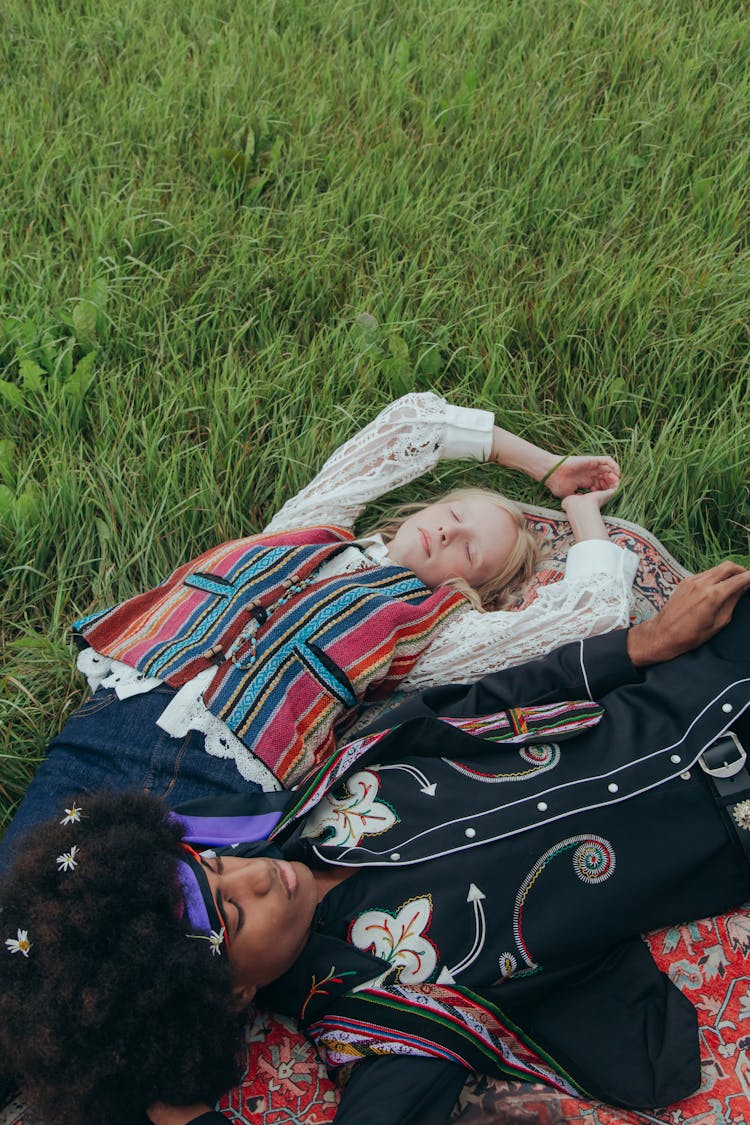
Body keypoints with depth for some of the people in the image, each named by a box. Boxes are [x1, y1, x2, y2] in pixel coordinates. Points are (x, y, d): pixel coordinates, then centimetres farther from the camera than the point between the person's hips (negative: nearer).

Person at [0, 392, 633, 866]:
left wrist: (581, 508, 29)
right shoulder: (308, 530, 24)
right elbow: (413, 420, 34)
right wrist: (546, 468, 42)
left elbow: (598, 605, 9)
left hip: (218, 783, -3)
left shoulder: (426, 628, 14)